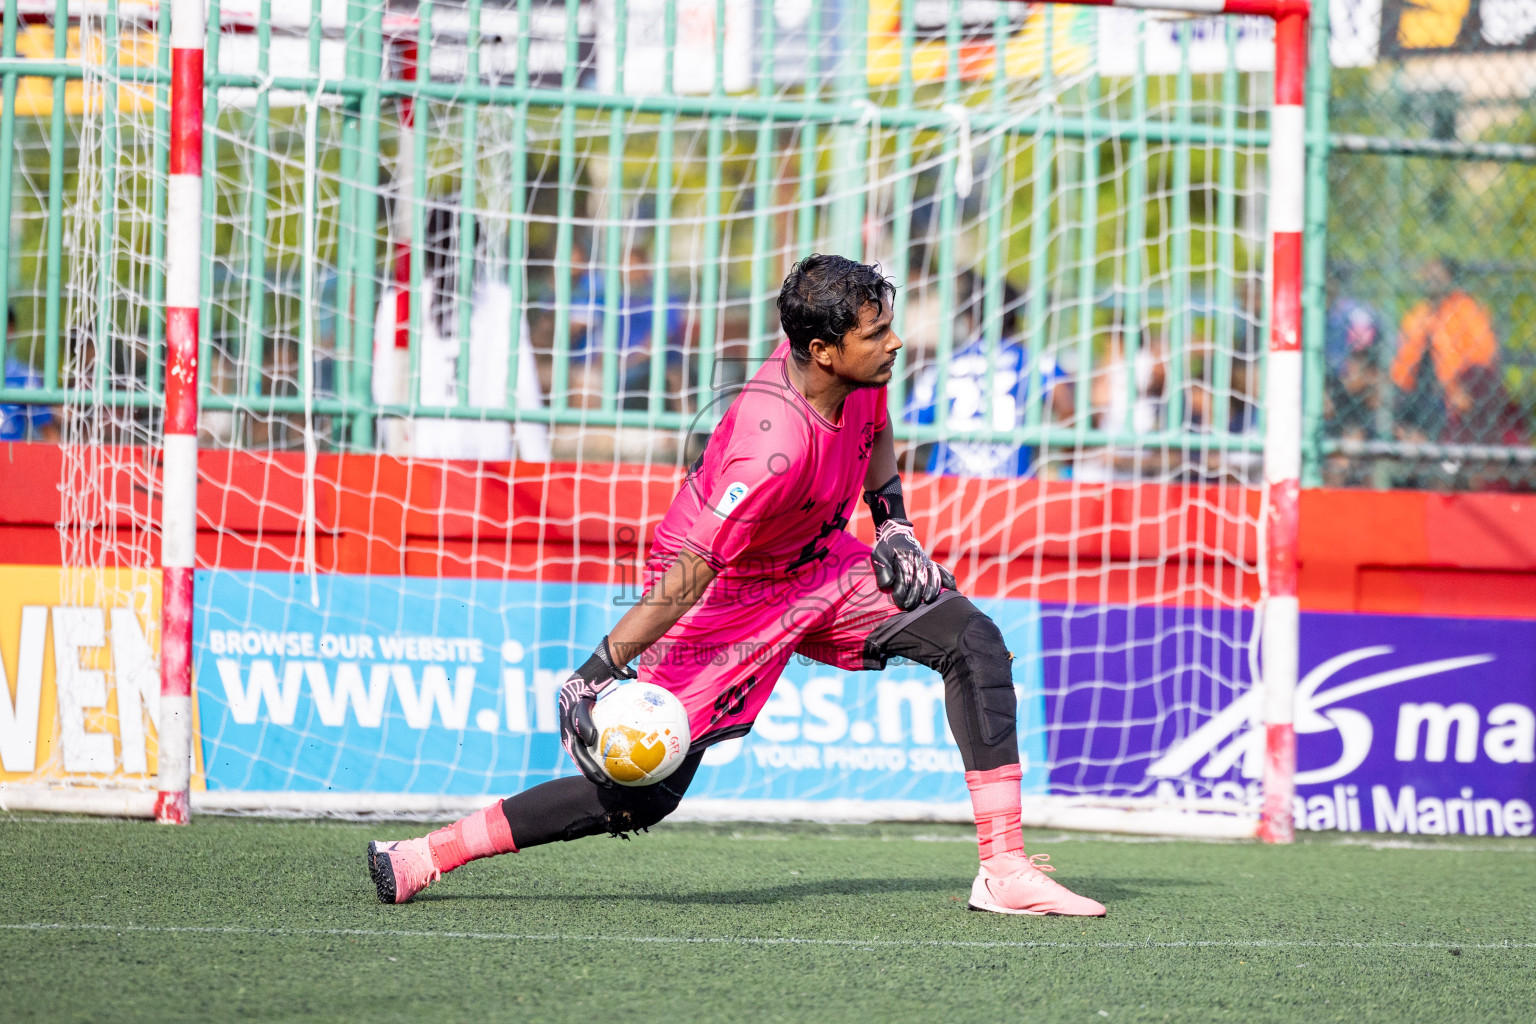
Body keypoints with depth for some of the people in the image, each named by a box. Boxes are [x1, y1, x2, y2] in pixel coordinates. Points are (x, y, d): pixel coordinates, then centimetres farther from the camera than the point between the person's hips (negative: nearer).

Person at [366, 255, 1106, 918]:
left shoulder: (857, 373, -13)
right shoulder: (776, 440, -37)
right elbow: (691, 568, -37)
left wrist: (892, 521, 1)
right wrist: (597, 672, -37)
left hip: (818, 566, 8)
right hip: (728, 595, -8)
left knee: (974, 643, -7)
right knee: (642, 797, -11)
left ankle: (1004, 872, -6)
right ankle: (426, 857, -1)